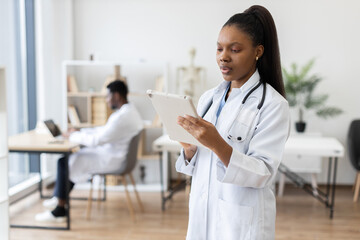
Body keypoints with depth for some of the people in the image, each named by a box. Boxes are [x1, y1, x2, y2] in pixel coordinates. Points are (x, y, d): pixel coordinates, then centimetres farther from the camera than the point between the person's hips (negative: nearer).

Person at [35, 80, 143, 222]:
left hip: (111, 160, -10)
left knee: (65, 162, -8)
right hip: (115, 153, 10)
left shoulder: (123, 117, -25)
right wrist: (80, 132, 8)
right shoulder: (129, 110, 9)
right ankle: (60, 197, 27)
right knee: (76, 154, 19)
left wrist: (74, 136, -10)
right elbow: (104, 131, 16)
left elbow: (97, 140, -25)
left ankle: (60, 211, 0)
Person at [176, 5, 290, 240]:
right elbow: (194, 166, 9)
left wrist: (218, 145, -30)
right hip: (201, 213, 5)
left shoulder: (273, 104, -11)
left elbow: (263, 174, -17)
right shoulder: (209, 97, 5)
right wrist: (189, 148, -12)